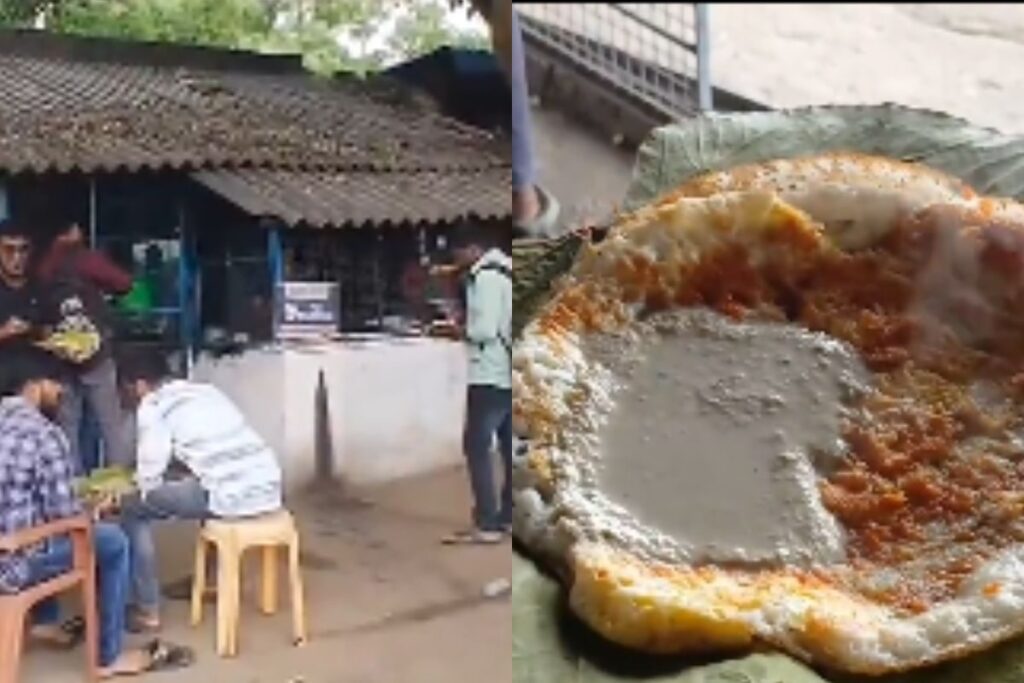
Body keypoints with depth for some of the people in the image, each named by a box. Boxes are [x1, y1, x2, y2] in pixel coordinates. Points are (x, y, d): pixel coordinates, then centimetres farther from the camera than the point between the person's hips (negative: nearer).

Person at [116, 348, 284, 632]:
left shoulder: (153, 406, 3)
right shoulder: (206, 390, 24)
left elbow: (150, 479, -2)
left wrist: (136, 488, 21)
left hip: (232, 497, -8)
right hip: (270, 488, 8)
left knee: (133, 509, 11)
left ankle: (147, 611, 13)